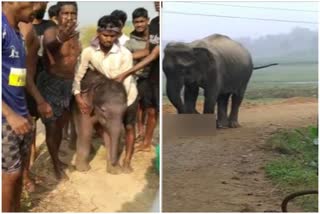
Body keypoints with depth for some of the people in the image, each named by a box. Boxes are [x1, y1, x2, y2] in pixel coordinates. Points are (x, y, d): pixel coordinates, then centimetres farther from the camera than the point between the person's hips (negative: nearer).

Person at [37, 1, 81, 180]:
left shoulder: (76, 34, 2)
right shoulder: (51, 32, -19)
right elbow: (49, 46, -44)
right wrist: (59, 40, -66)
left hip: (69, 84, 6)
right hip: (51, 84, -6)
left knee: (61, 125, 19)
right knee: (51, 127, 3)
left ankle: (56, 158, 38)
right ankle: (57, 166, 18)